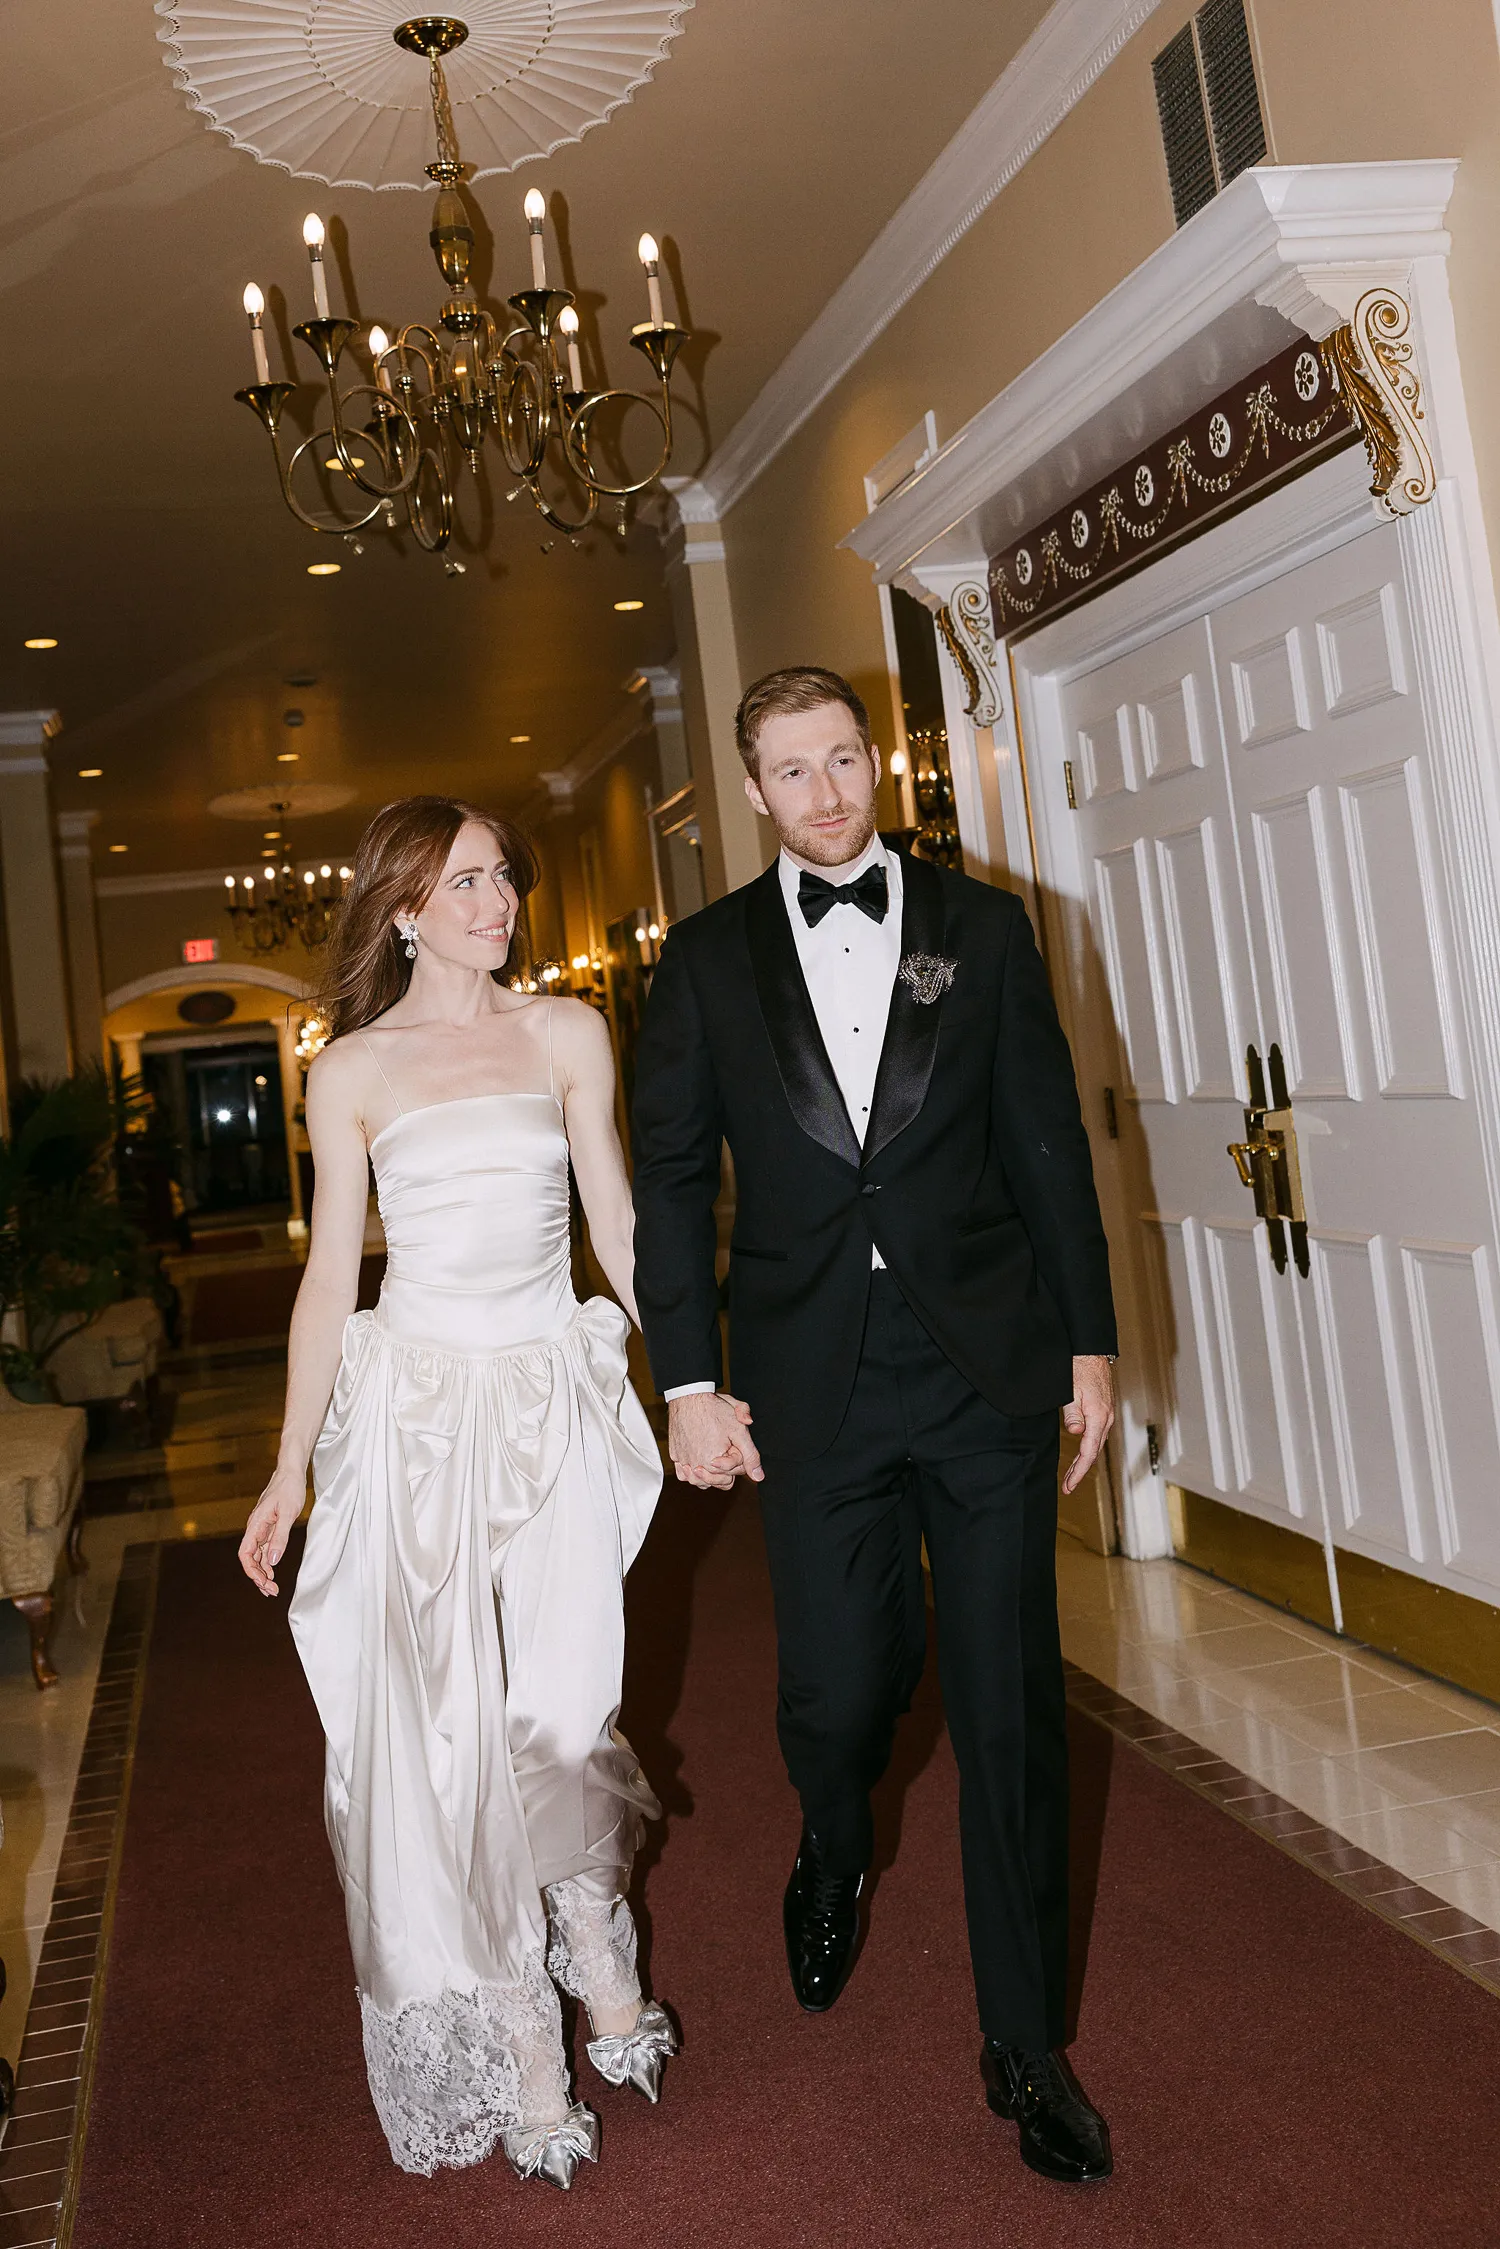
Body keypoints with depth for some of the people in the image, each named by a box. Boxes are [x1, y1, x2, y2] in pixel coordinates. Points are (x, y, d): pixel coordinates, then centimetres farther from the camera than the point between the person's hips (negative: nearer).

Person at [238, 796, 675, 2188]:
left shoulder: (566, 1033, 5)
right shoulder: (352, 1071, 2)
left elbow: (616, 1220, 8)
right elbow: (329, 1274, 3)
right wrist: (290, 1469, 1)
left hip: (555, 1407, 1)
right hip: (415, 1411, -1)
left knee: (560, 1709, 3)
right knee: (445, 1729, 1)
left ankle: (588, 1934, 36)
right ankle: (524, 2047, 18)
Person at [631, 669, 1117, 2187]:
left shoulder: (982, 927, 6)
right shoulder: (707, 959, 5)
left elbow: (1048, 1143, 6)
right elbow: (670, 1177, 4)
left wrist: (1090, 1343, 4)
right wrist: (688, 1383, -1)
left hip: (990, 1371, 0)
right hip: (813, 1386, 0)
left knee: (1010, 1705, 5)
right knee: (839, 1689, 7)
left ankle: (1025, 2043, 24)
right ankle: (835, 1859, 45)